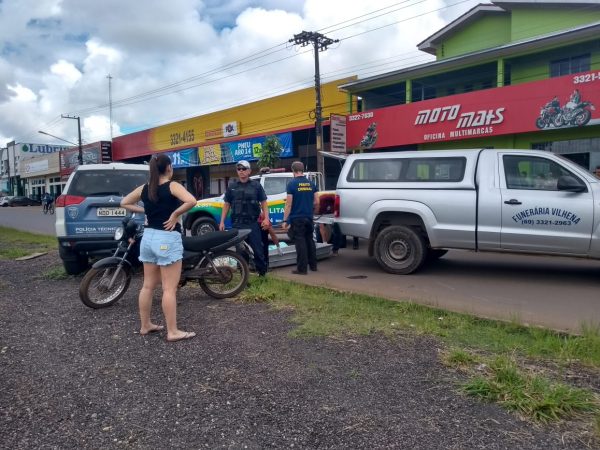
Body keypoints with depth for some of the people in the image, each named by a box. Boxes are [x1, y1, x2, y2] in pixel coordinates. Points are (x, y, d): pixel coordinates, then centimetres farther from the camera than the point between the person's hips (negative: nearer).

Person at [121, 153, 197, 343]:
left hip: (148, 237, 7)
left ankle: (145, 325, 27)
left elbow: (124, 202, 20)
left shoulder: (144, 188, 7)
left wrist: (144, 211, 13)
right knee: (169, 288, -3)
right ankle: (172, 332, 3)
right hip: (168, 239, -7)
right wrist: (175, 214, -15)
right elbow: (191, 201, -27)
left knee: (148, 285, 15)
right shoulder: (172, 186, -10)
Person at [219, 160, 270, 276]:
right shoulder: (232, 187, 11)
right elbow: (226, 205, 12)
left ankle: (262, 272, 9)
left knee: (258, 249, -1)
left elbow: (263, 203, 5)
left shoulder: (256, 185, 5)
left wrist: (266, 218, -7)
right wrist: (222, 222, 6)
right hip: (237, 224, 2)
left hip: (253, 223, -2)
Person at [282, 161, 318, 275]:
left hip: (297, 218, -5)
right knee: (309, 240, 16)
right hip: (309, 218, 5)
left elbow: (288, 204, -12)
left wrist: (285, 220, -8)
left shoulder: (292, 184, -10)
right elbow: (315, 202, 8)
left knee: (300, 242, -2)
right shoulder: (311, 184, 6)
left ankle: (302, 268, 1)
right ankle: (313, 265, 23)